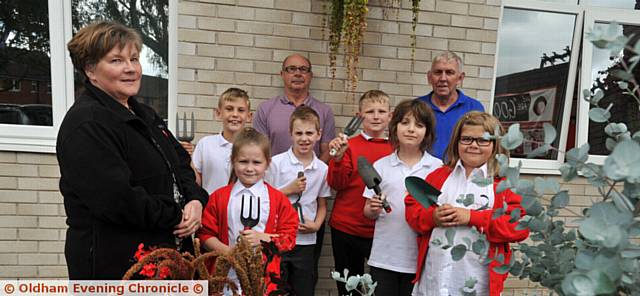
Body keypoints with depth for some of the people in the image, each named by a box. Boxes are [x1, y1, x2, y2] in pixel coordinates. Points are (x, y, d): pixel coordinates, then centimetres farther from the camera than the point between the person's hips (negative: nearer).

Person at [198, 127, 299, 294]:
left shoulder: (278, 199, 0)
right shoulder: (219, 197, 3)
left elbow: (289, 237, 1)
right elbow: (205, 233, 4)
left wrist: (263, 238, -15)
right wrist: (227, 251, -11)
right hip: (225, 275, 1)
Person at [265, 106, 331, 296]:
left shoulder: (322, 169, 1)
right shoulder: (276, 163, -7)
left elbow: (322, 205, 9)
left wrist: (316, 225, -7)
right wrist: (289, 190, -13)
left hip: (306, 241, 3)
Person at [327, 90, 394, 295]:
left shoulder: (396, 149, 0)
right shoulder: (350, 145, -5)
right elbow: (336, 184, -10)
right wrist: (338, 157, -22)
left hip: (382, 230, 1)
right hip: (346, 227, 0)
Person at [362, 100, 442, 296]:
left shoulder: (437, 168, -2)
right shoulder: (381, 165, 2)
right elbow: (368, 213, 5)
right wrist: (374, 209, -15)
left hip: (420, 258, 0)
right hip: (383, 257, 1)